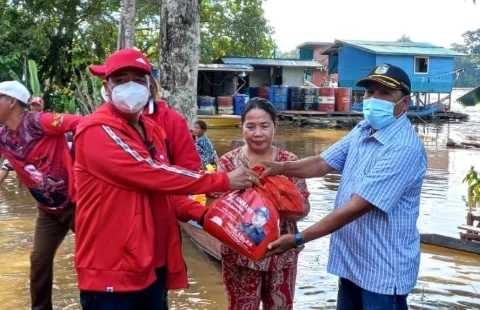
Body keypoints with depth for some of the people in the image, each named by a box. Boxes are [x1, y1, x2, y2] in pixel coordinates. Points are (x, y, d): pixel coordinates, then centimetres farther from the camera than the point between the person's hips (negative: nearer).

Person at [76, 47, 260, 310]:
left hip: (154, 265, 8)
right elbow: (151, 175, -23)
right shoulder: (97, 131, -16)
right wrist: (223, 181, -19)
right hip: (111, 270, -8)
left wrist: (201, 214, 0)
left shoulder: (153, 131, 12)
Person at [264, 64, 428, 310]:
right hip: (351, 260, 8)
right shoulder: (362, 131, 5)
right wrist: (281, 167, -14)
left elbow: (356, 207, -27)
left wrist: (298, 239, -26)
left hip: (383, 269, -8)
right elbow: (323, 163, 5)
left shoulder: (404, 148, -25)